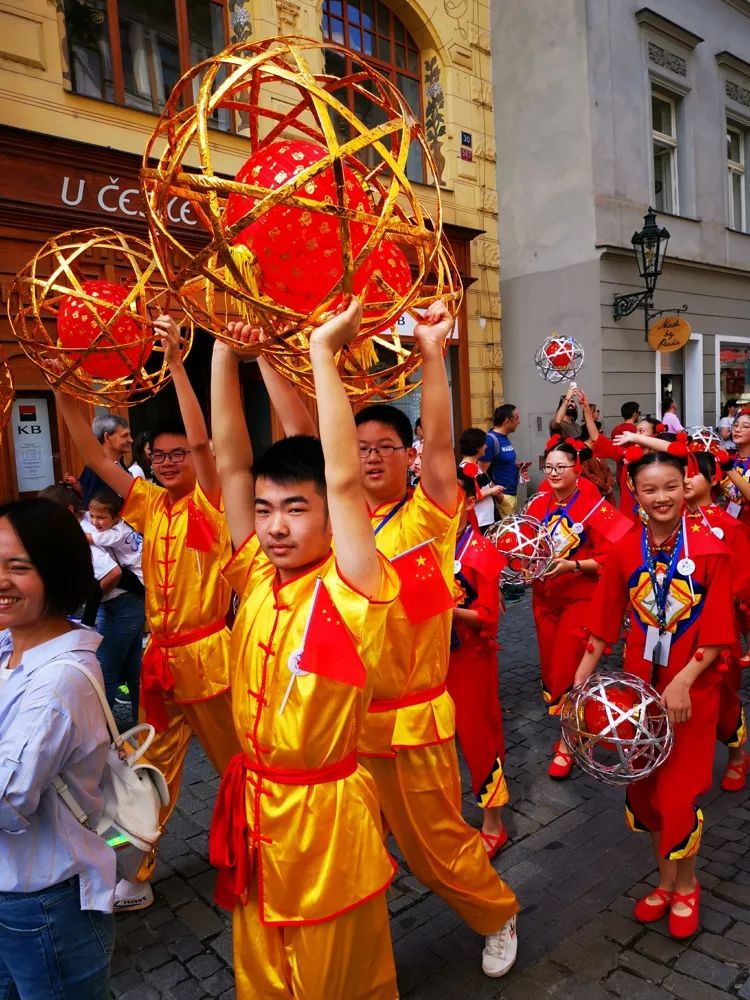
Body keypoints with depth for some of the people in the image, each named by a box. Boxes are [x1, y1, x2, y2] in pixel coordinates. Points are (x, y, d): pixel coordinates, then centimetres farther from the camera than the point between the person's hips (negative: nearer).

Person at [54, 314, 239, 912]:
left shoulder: (209, 503, -10)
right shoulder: (149, 504, 5)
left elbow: (202, 439, -26)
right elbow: (94, 454, 0)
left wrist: (176, 363, -30)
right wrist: (63, 388, -8)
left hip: (207, 651, -5)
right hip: (161, 653, 5)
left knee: (234, 759, 12)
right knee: (157, 767, 16)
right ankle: (138, 871, 30)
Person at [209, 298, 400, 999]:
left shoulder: (351, 593, -20)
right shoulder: (257, 578, -6)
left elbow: (343, 478, -33)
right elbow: (230, 460, -7)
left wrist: (323, 350, -29)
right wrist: (224, 351, -10)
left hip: (324, 810, -5)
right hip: (253, 803, 5)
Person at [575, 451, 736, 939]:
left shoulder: (709, 549, -11)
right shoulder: (625, 551, -4)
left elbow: (718, 632, -12)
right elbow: (604, 623, 1)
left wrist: (682, 683, -20)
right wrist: (581, 678, -1)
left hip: (692, 687, -3)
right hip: (639, 682, 3)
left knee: (680, 791, 3)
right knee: (645, 785, 13)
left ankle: (686, 887, 31)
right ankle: (666, 879, 37)